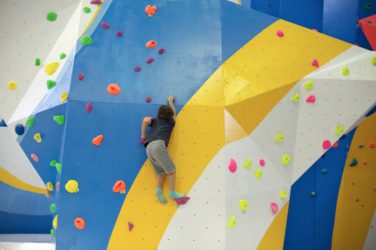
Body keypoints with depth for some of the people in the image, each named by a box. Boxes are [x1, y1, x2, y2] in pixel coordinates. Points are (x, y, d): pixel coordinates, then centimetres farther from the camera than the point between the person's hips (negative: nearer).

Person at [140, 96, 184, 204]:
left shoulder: (155, 120, 27)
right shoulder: (170, 122, 20)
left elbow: (145, 121, 6)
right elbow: (174, 113, 41)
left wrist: (143, 136, 16)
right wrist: (170, 101, 53)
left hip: (149, 148, 6)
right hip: (158, 145, -6)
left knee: (161, 172, 9)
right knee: (171, 170, 0)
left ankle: (159, 190, -9)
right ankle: (172, 193, -3)